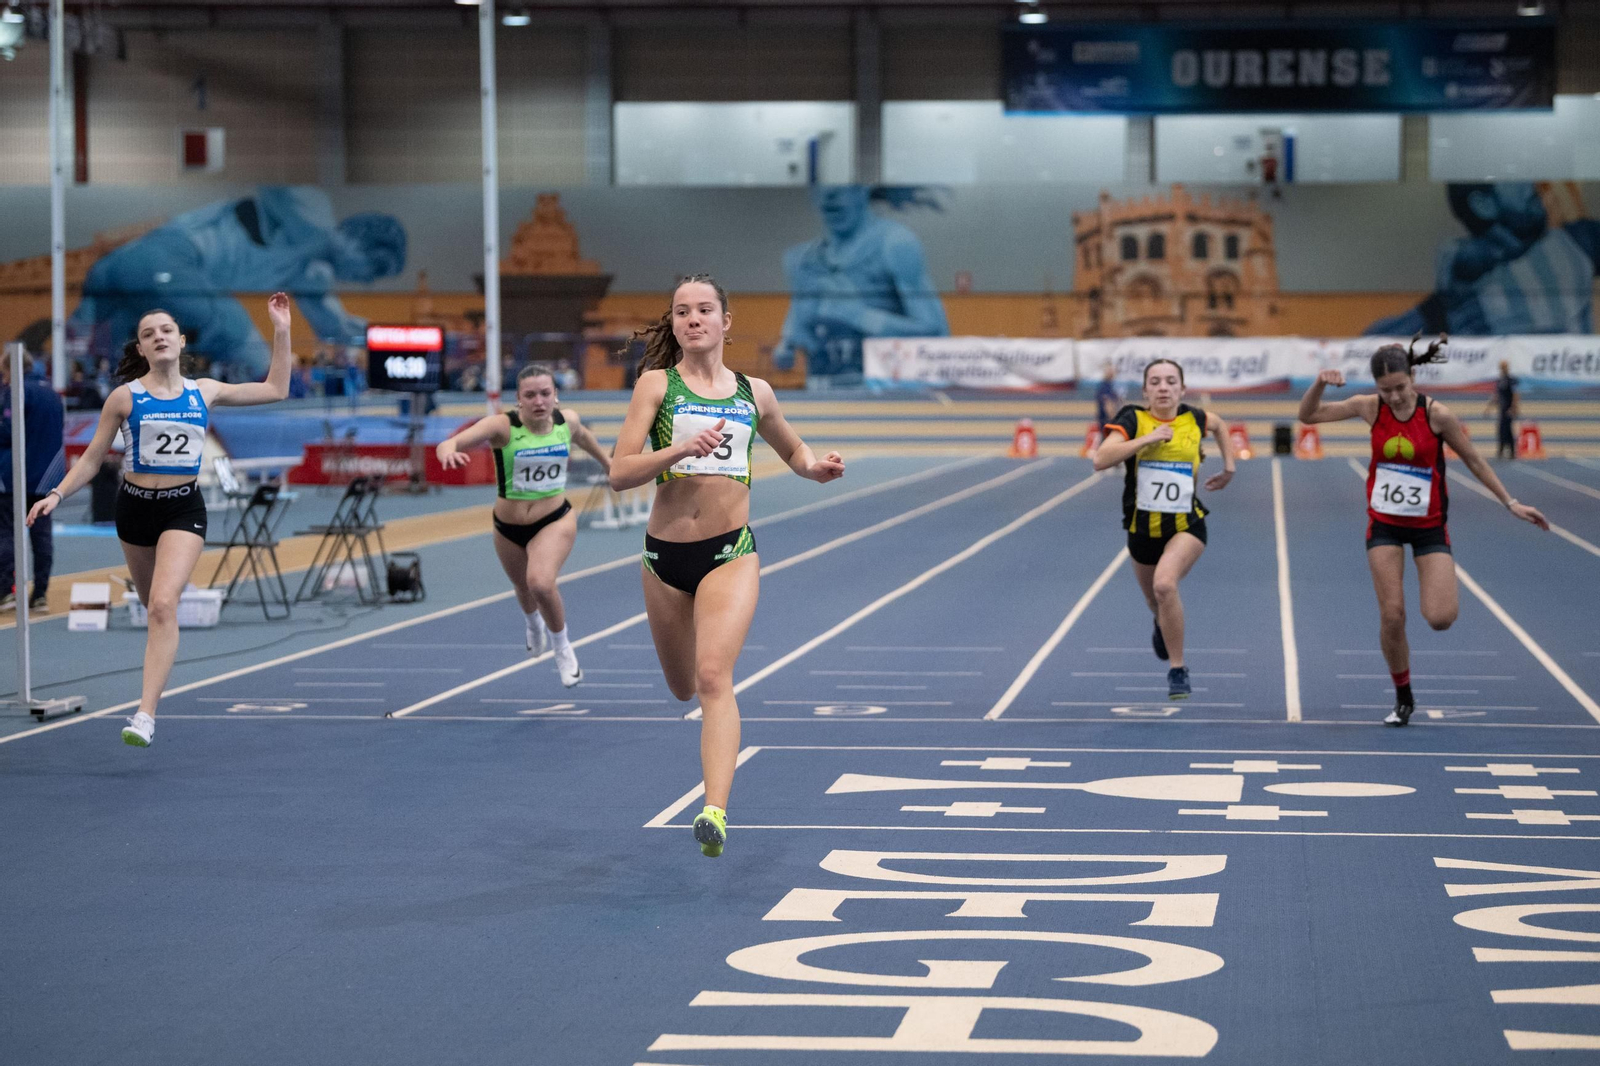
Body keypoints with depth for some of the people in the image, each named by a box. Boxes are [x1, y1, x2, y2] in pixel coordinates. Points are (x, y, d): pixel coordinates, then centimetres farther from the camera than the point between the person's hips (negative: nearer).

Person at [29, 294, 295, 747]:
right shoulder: (125, 397, -1)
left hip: (184, 509, -1)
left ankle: (145, 716, -24)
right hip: (135, 506, 1)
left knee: (163, 604, -19)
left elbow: (275, 389, 13)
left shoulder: (204, 391, 5)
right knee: (151, 604, 14)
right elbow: (91, 459, 4)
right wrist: (57, 494, -10)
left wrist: (281, 330, 9)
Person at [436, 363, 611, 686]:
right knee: (524, 587, 26)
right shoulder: (502, 427, -22)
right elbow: (452, 443, -36)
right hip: (509, 528, 1)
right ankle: (534, 624, 65)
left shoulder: (567, 420, -10)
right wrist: (448, 449, -61)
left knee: (540, 582, -27)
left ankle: (562, 647, 0)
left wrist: (606, 460, 33)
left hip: (556, 521, -1)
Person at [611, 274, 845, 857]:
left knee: (714, 678, -21)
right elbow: (620, 472, -7)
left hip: (731, 553, -1)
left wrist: (817, 466, 5)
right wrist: (681, 449, -23)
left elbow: (793, 449, 27)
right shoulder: (656, 383, 1)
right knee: (683, 686, 16)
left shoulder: (754, 392, 8)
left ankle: (715, 813, -30)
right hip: (665, 553, 1)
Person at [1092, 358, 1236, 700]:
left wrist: (1229, 467, 18)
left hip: (1186, 526, -2)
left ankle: (1178, 669, -15)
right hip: (1142, 528, 2)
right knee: (1155, 601, 21)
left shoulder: (1193, 419, -2)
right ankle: (1163, 625, 62)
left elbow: (1219, 424, 24)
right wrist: (1147, 439, -28)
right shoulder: (1133, 419, -10)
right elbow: (1101, 459, -26)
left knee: (1165, 584, -30)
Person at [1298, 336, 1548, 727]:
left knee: (1440, 618, -14)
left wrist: (1510, 503, -1)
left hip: (1429, 525, -2)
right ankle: (1403, 698, 13)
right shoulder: (1370, 408, -9)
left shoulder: (1437, 415, -15)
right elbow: (1308, 416, -3)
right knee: (1391, 615, -7)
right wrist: (1320, 383, -22)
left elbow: (1475, 461, -2)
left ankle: (1438, 594, 25)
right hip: (1384, 523, 2)